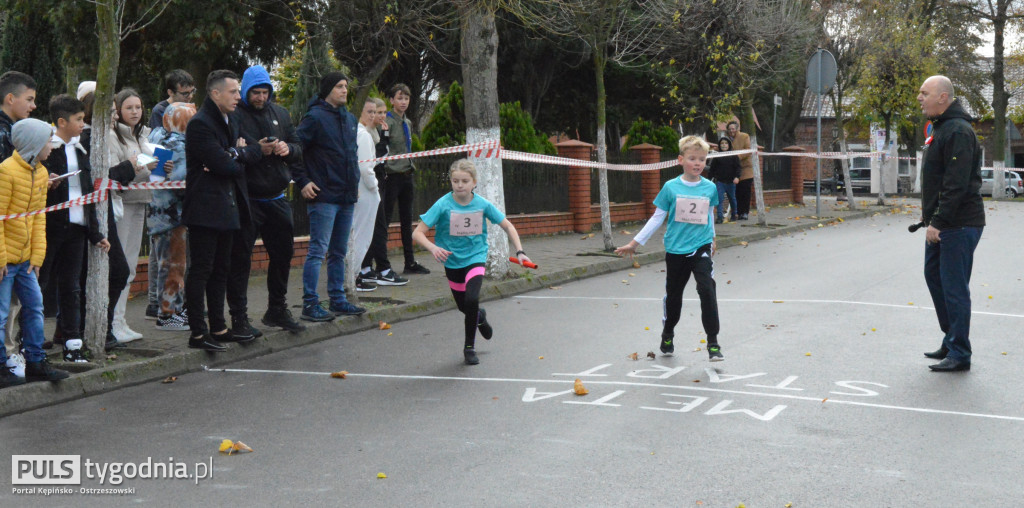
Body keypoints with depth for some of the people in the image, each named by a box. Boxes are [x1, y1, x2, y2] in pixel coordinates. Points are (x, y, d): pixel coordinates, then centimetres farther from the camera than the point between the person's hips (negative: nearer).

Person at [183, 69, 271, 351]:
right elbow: (223, 163, -21)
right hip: (205, 208, -9)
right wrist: (254, 151, -3)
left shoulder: (231, 121, 15)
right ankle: (198, 333, 0)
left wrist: (233, 155, -15)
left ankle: (218, 328, 22)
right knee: (201, 270, -5)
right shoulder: (200, 124, -14)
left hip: (227, 208, 9)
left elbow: (234, 164, 10)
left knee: (220, 269, 14)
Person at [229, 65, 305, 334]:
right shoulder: (235, 115, -8)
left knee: (283, 253, 14)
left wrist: (288, 149, -9)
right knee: (240, 258, -2)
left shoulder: (280, 114, 11)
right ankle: (239, 319, 6)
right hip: (246, 199, -6)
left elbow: (299, 151, 13)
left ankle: (277, 310, 30)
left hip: (276, 198, 6)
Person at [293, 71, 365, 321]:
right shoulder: (315, 117, -10)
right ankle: (310, 304, -2)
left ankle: (338, 300, 22)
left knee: (339, 252, 13)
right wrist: (302, 182, -16)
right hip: (323, 197, -8)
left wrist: (355, 182, 19)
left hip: (346, 197, 8)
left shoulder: (349, 118, 15)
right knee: (318, 251, -6)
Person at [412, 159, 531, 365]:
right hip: (452, 261, 1)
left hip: (475, 257, -1)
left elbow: (507, 226, 2)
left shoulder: (483, 205, -12)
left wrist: (519, 251, -7)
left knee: (471, 299, -23)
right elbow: (418, 233, -18)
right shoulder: (443, 205, -17)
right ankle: (479, 316, 53)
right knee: (464, 307, 14)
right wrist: (433, 248, -37)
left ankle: (469, 347, -3)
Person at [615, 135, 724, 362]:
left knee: (707, 290, -16)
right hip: (675, 250, 0)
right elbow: (657, 218, 2)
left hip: (701, 249, 0)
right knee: (673, 295, 13)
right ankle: (667, 335, 38)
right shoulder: (670, 187, -5)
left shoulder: (710, 188, 0)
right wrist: (635, 243, 2)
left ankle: (713, 343, -8)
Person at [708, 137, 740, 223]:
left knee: (732, 198, 16)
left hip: (731, 181, 1)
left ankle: (734, 215, 33)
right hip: (720, 181, -1)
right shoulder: (716, 157, 2)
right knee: (719, 199, -10)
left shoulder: (734, 156, 0)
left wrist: (737, 177, -17)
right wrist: (710, 179, 6)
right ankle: (719, 217, -12)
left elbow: (737, 167, -3)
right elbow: (712, 169, 8)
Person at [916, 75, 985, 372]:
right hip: (941, 223, 11)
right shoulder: (940, 127, 16)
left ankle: (959, 354, 1)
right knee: (934, 276, 17)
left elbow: (957, 184, -24)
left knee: (954, 287, -6)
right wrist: (929, 216, 19)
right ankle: (952, 341, 28)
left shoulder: (958, 131, -18)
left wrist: (938, 222, -24)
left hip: (959, 225, -11)